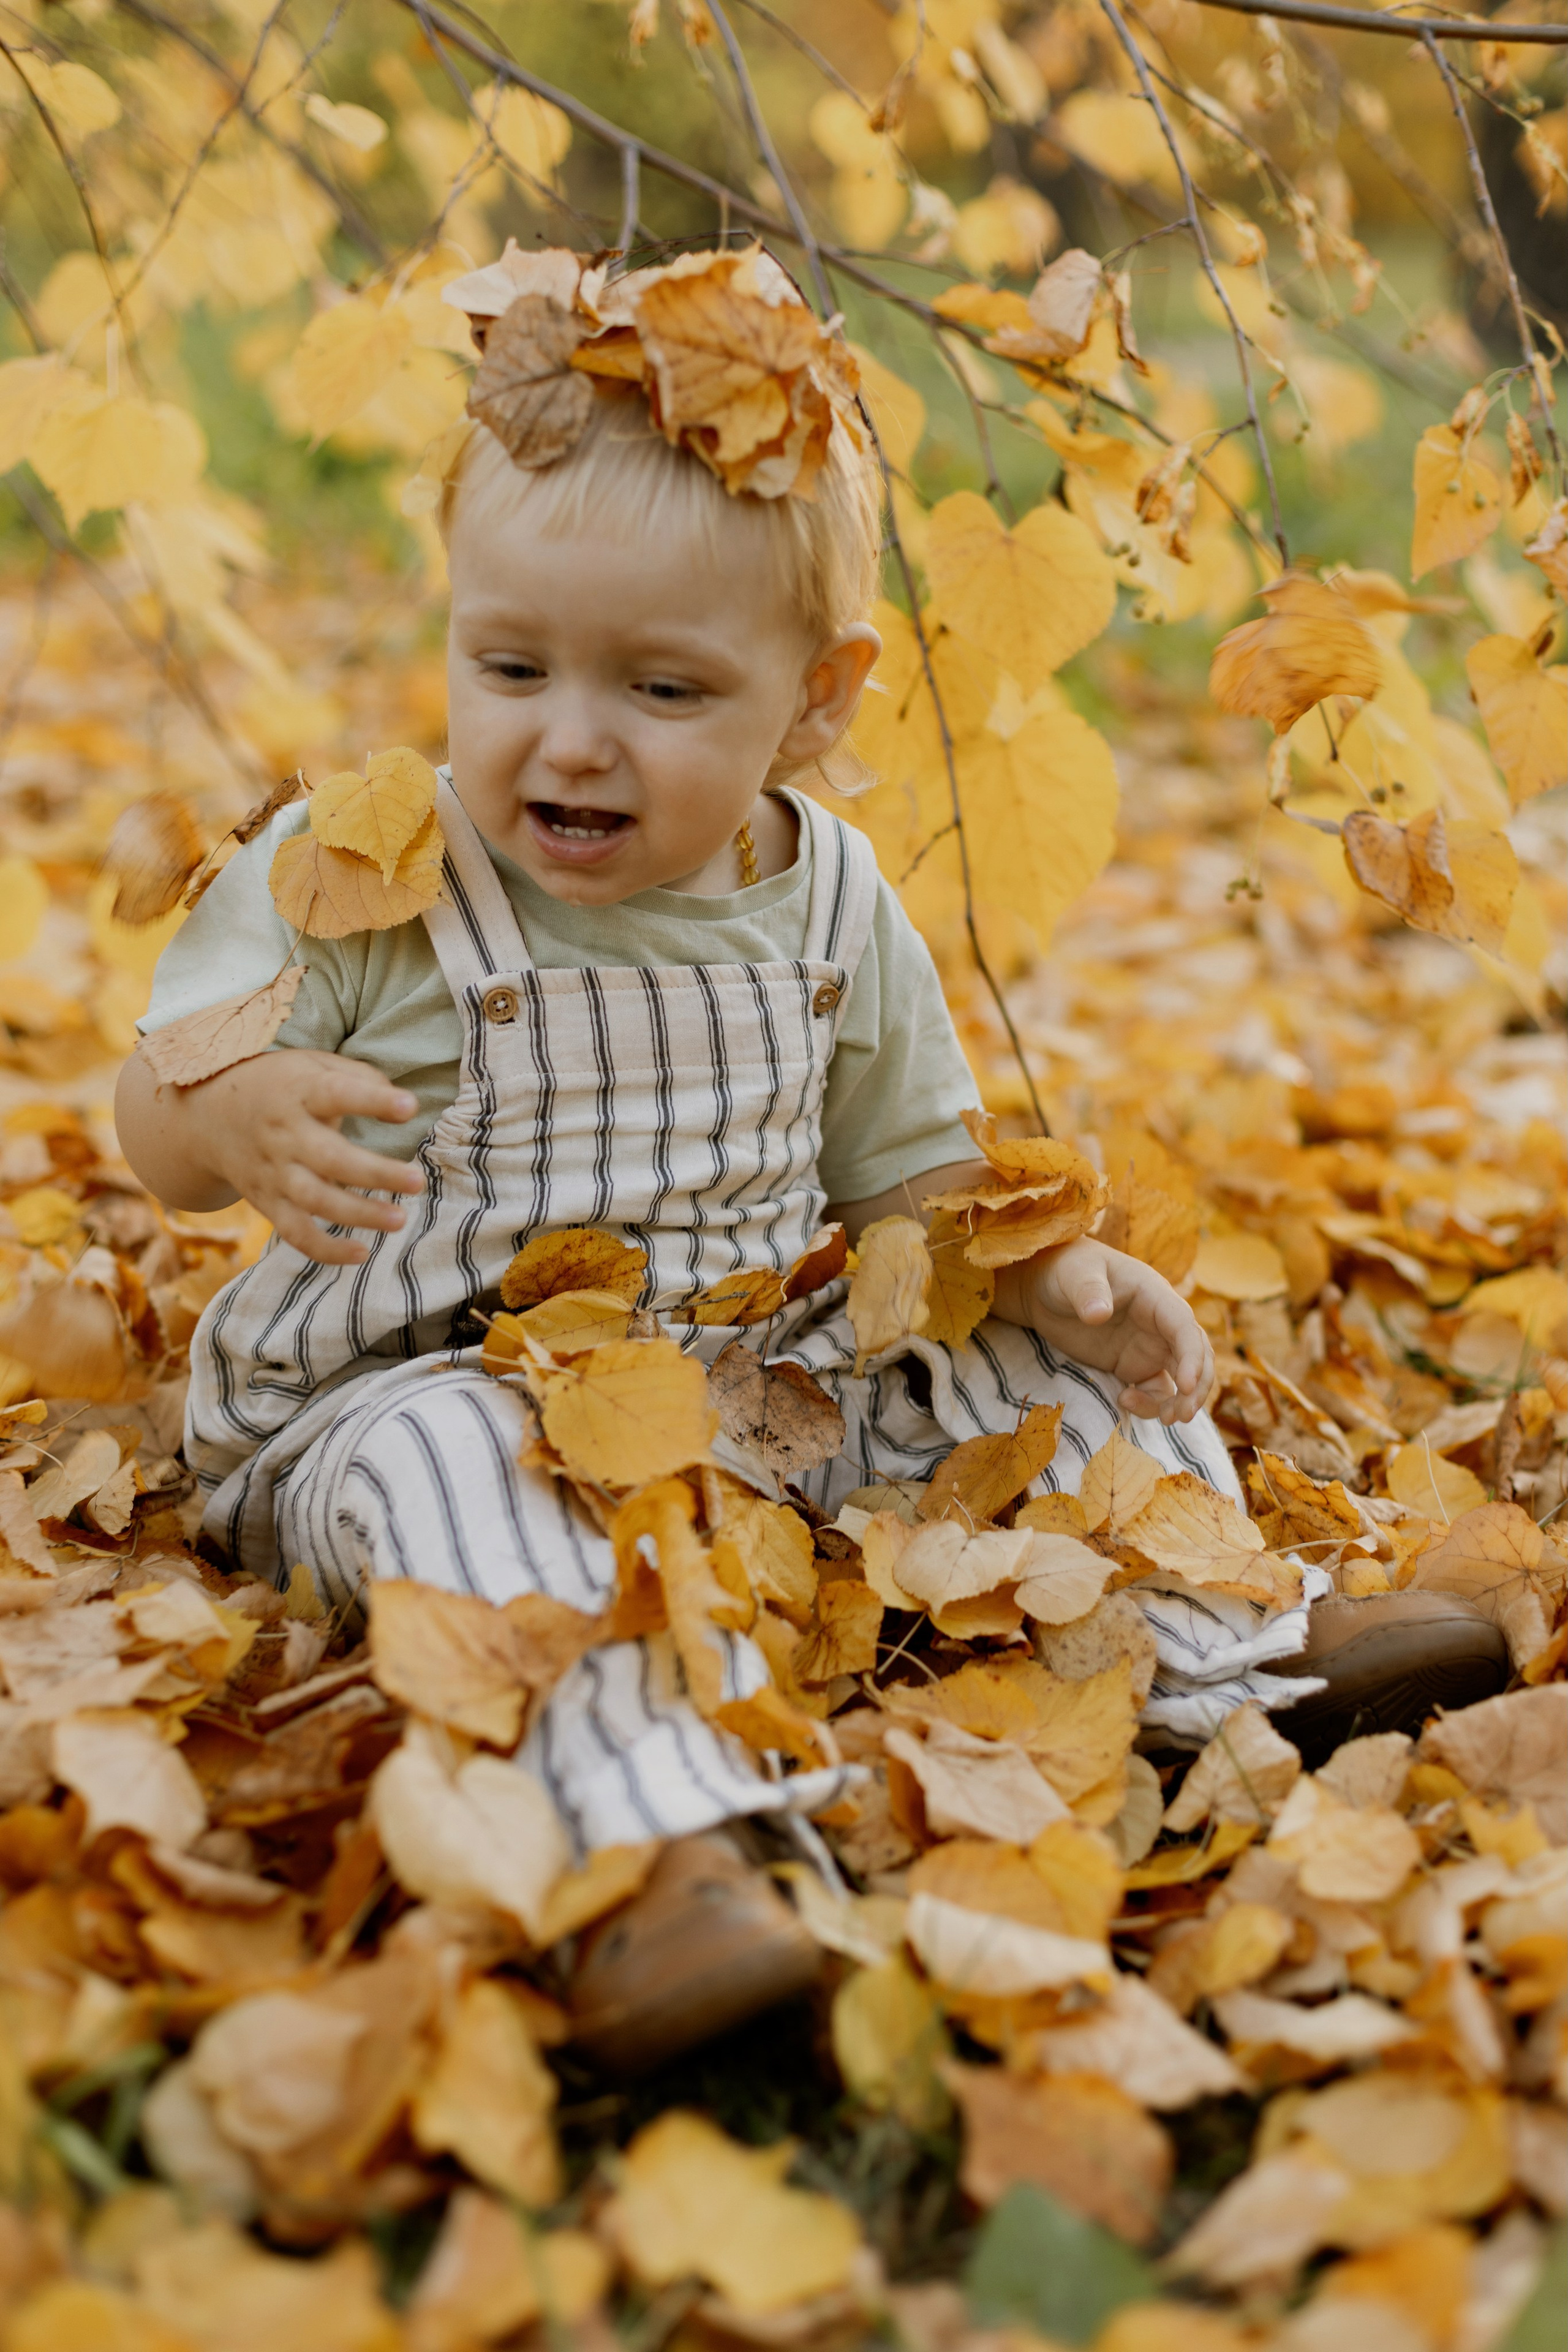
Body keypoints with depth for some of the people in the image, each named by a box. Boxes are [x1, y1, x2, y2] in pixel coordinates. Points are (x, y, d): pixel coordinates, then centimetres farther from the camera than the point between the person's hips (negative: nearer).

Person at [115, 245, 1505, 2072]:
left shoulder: (829, 906, 1)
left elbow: (899, 1170, 12)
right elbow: (153, 1129, -8)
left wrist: (1046, 1266, -8)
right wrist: (238, 1117, -33)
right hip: (415, 1378, -4)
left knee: (1051, 1361, -1)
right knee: (440, 1462, -38)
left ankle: (1229, 1661, 7)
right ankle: (647, 1848, -53)